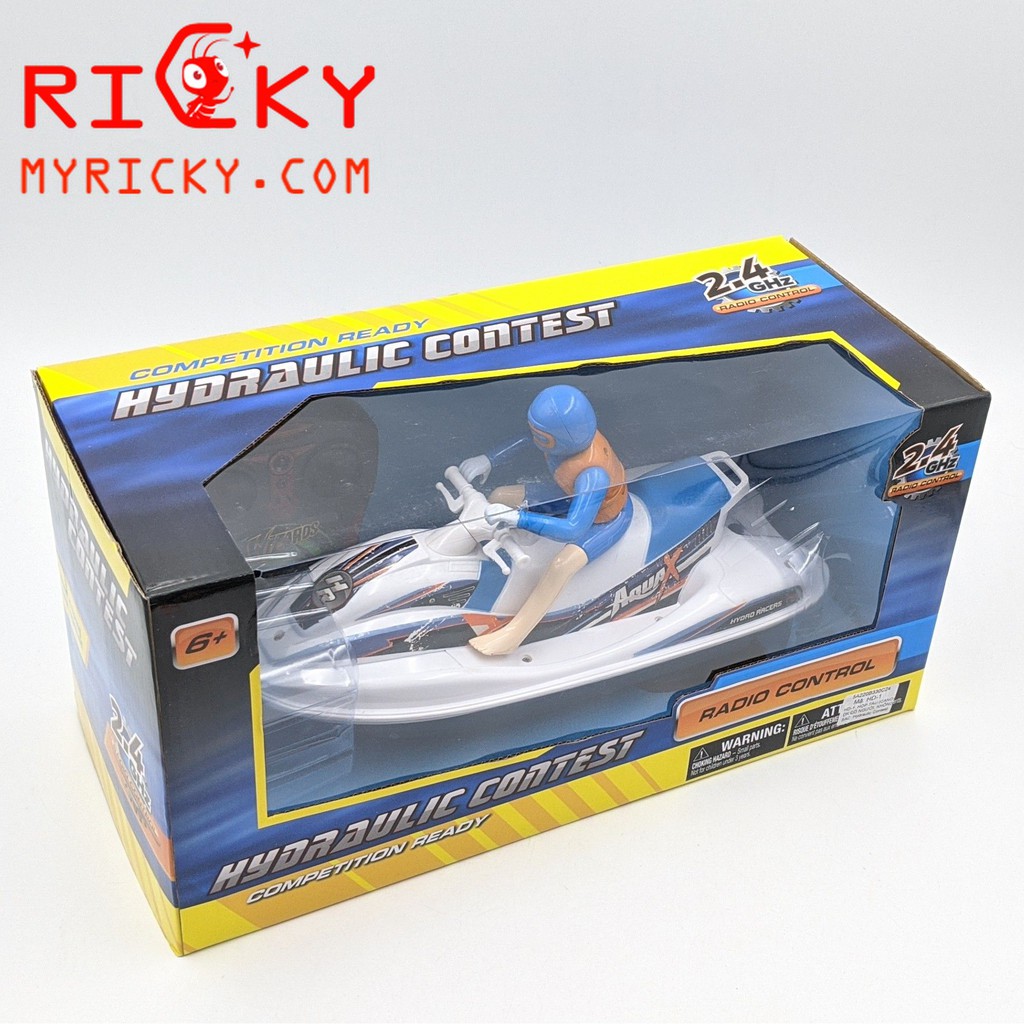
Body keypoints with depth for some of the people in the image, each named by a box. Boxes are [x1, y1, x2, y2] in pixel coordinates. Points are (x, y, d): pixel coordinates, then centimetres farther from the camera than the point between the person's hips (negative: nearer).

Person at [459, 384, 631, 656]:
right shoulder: (565, 432, -24)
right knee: (498, 497, 5)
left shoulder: (592, 474, -43)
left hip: (606, 518, -8)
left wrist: (517, 517, -54)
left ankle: (512, 634, -21)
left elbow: (573, 530, -49)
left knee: (562, 564, -33)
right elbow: (527, 439, -1)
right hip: (573, 499, 8)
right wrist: (490, 460, -9)